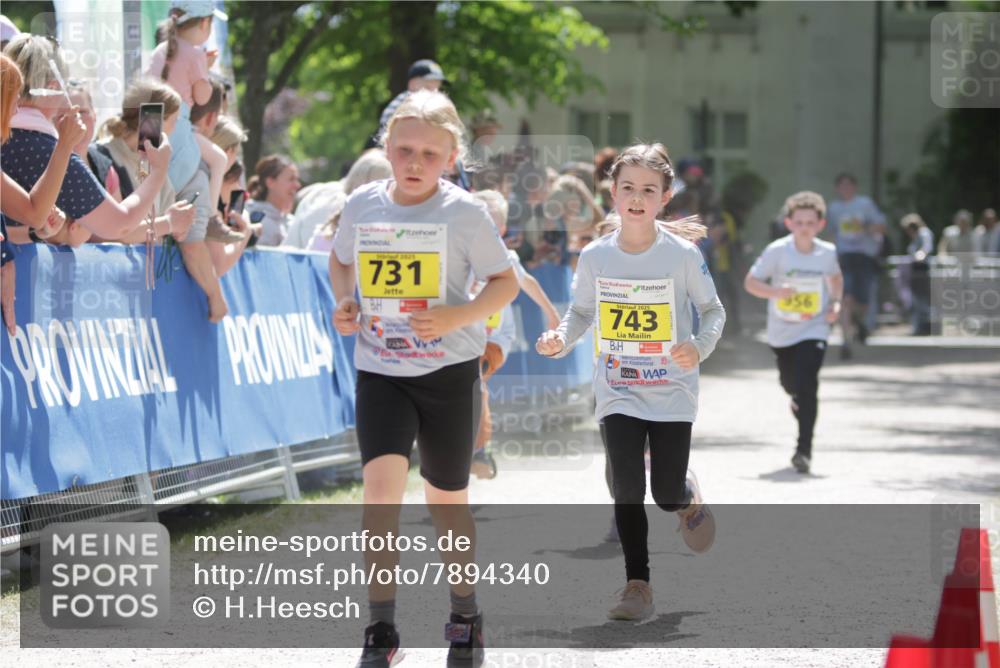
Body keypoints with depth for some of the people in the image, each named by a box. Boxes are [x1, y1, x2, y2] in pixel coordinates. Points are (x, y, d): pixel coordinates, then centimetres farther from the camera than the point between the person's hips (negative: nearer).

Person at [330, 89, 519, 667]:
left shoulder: (465, 213, -10)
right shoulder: (362, 206, -1)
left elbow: (506, 282, -5)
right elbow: (342, 258, 19)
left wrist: (457, 317, -21)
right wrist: (344, 302, -1)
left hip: (449, 368, -1)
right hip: (380, 370, 1)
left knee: (447, 499, 11)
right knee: (382, 482, -17)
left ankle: (466, 616, 34)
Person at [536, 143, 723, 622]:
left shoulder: (682, 254, -10)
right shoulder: (595, 257, -4)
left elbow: (713, 310, 0)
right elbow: (582, 311, 10)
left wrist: (700, 346, -20)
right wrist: (561, 339, -10)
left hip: (672, 391, -1)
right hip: (618, 393, 1)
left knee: (667, 496, 0)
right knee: (627, 489, -7)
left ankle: (686, 495, 38)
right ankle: (637, 585, 3)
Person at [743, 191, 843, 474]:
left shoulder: (827, 252, -5)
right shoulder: (777, 251, -14)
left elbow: (835, 277, 16)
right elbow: (751, 282, -10)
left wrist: (835, 303, 0)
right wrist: (775, 292, -28)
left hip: (814, 330, -1)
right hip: (781, 331, 1)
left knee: (806, 386, -17)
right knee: (790, 383, 20)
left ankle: (804, 448, -13)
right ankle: (799, 401, 58)